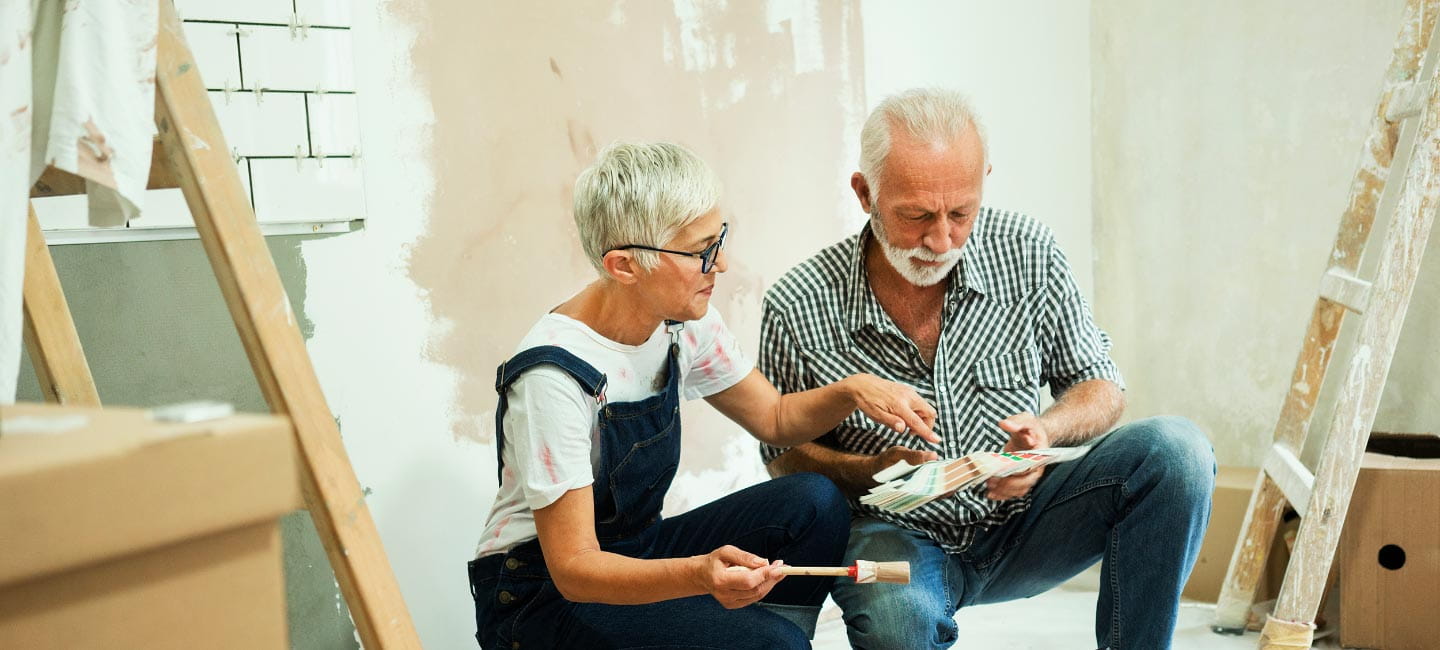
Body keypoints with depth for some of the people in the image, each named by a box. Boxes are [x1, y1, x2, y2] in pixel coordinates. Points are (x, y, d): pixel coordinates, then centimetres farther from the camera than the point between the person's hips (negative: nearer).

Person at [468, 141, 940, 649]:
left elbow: (775, 417, 10)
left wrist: (853, 389, -11)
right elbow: (573, 568, -27)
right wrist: (699, 574, -45)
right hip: (542, 597, -8)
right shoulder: (554, 374, -28)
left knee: (814, 503, -14)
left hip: (638, 552, 8)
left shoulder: (682, 323, -5)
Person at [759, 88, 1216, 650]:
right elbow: (783, 455, 0)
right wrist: (873, 472, -21)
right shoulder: (798, 307, -13)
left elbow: (1100, 386, 3)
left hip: (1020, 521, 4)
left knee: (1176, 451, -20)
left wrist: (1047, 431, -20)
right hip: (900, 536, -3)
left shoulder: (1025, 253, -8)